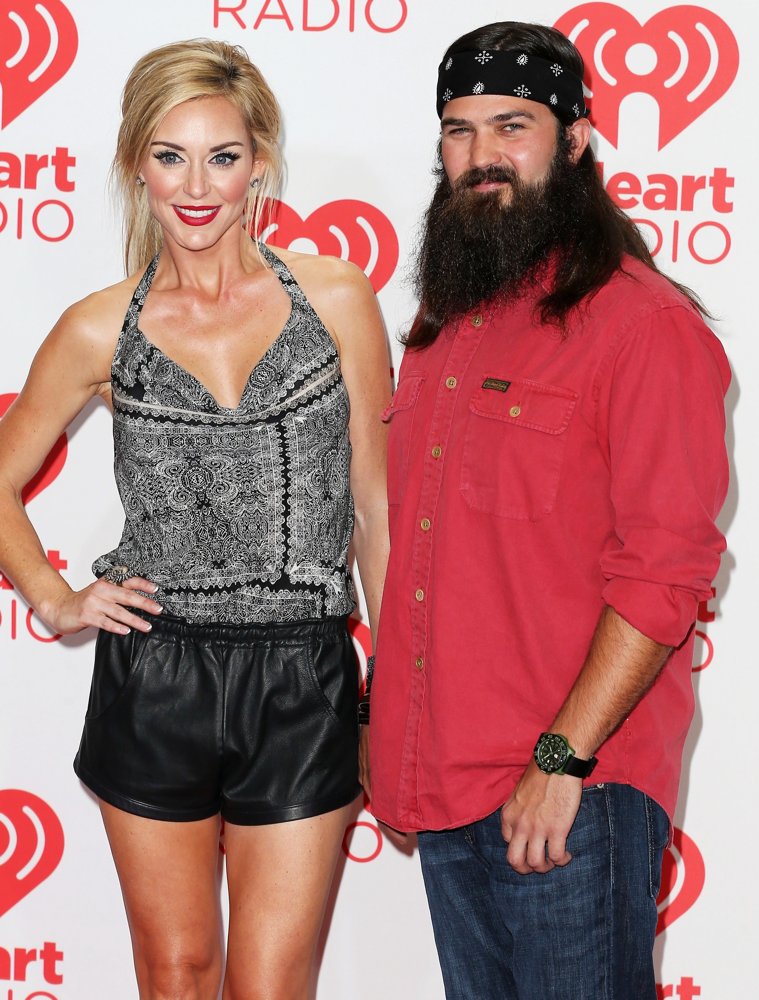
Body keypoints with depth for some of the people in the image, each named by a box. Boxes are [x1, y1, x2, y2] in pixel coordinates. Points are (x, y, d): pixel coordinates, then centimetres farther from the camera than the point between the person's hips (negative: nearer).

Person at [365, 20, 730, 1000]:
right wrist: (379, 712, 16)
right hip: (443, 782, 7)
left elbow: (665, 572, -17)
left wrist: (563, 759, -20)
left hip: (571, 788, -7)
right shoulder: (440, 329, 15)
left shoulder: (642, 322, -11)